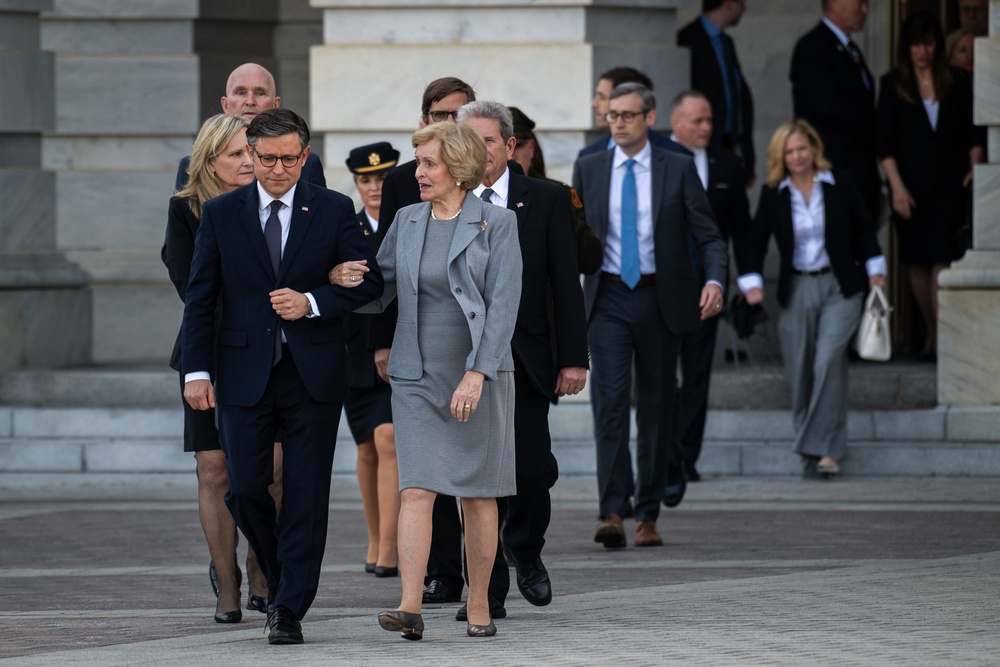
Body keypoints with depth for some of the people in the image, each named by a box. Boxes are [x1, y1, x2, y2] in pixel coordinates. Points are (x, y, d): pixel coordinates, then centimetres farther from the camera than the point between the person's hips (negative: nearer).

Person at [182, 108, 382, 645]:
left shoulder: (333, 211, 2)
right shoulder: (221, 214, 4)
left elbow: (370, 279, 3)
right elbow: (200, 298, 4)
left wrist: (311, 302, -13)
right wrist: (197, 370, -4)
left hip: (313, 373, -1)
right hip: (245, 373, 1)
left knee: (306, 497, -2)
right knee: (244, 489, -1)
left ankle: (290, 609, 2)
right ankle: (280, 578, 23)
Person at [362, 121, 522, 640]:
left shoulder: (497, 224, -4)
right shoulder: (407, 222, 9)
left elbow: (503, 304, -10)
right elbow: (378, 290, 15)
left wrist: (477, 373, -18)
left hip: (480, 376, -2)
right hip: (417, 377, 3)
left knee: (478, 495, 5)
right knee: (416, 490, -10)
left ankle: (479, 607, 15)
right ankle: (410, 608, -19)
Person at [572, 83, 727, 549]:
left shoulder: (678, 170, 2)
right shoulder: (588, 169, 7)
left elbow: (708, 235, 1)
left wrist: (714, 281, -17)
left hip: (660, 299, 0)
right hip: (608, 298, 0)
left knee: (656, 407, 5)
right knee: (609, 401, -13)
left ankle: (648, 514, 13)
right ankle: (612, 513, -19)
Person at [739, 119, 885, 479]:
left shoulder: (841, 184, 1)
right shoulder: (773, 194, 3)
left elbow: (864, 229, 10)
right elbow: (756, 242, 7)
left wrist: (875, 271, 8)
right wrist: (752, 282, -4)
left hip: (840, 287, -2)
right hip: (796, 290, 2)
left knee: (828, 361, -18)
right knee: (800, 371, 1)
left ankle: (826, 448, -16)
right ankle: (810, 456, 10)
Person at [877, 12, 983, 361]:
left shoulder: (955, 84, 6)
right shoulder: (893, 85, 2)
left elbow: (971, 134, 11)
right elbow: (885, 143, -1)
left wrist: (974, 165, -6)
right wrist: (897, 187, -9)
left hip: (948, 185, -1)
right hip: (911, 185, 1)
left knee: (941, 260, -11)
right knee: (917, 262, 7)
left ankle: (940, 339, -16)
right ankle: (931, 332, 20)